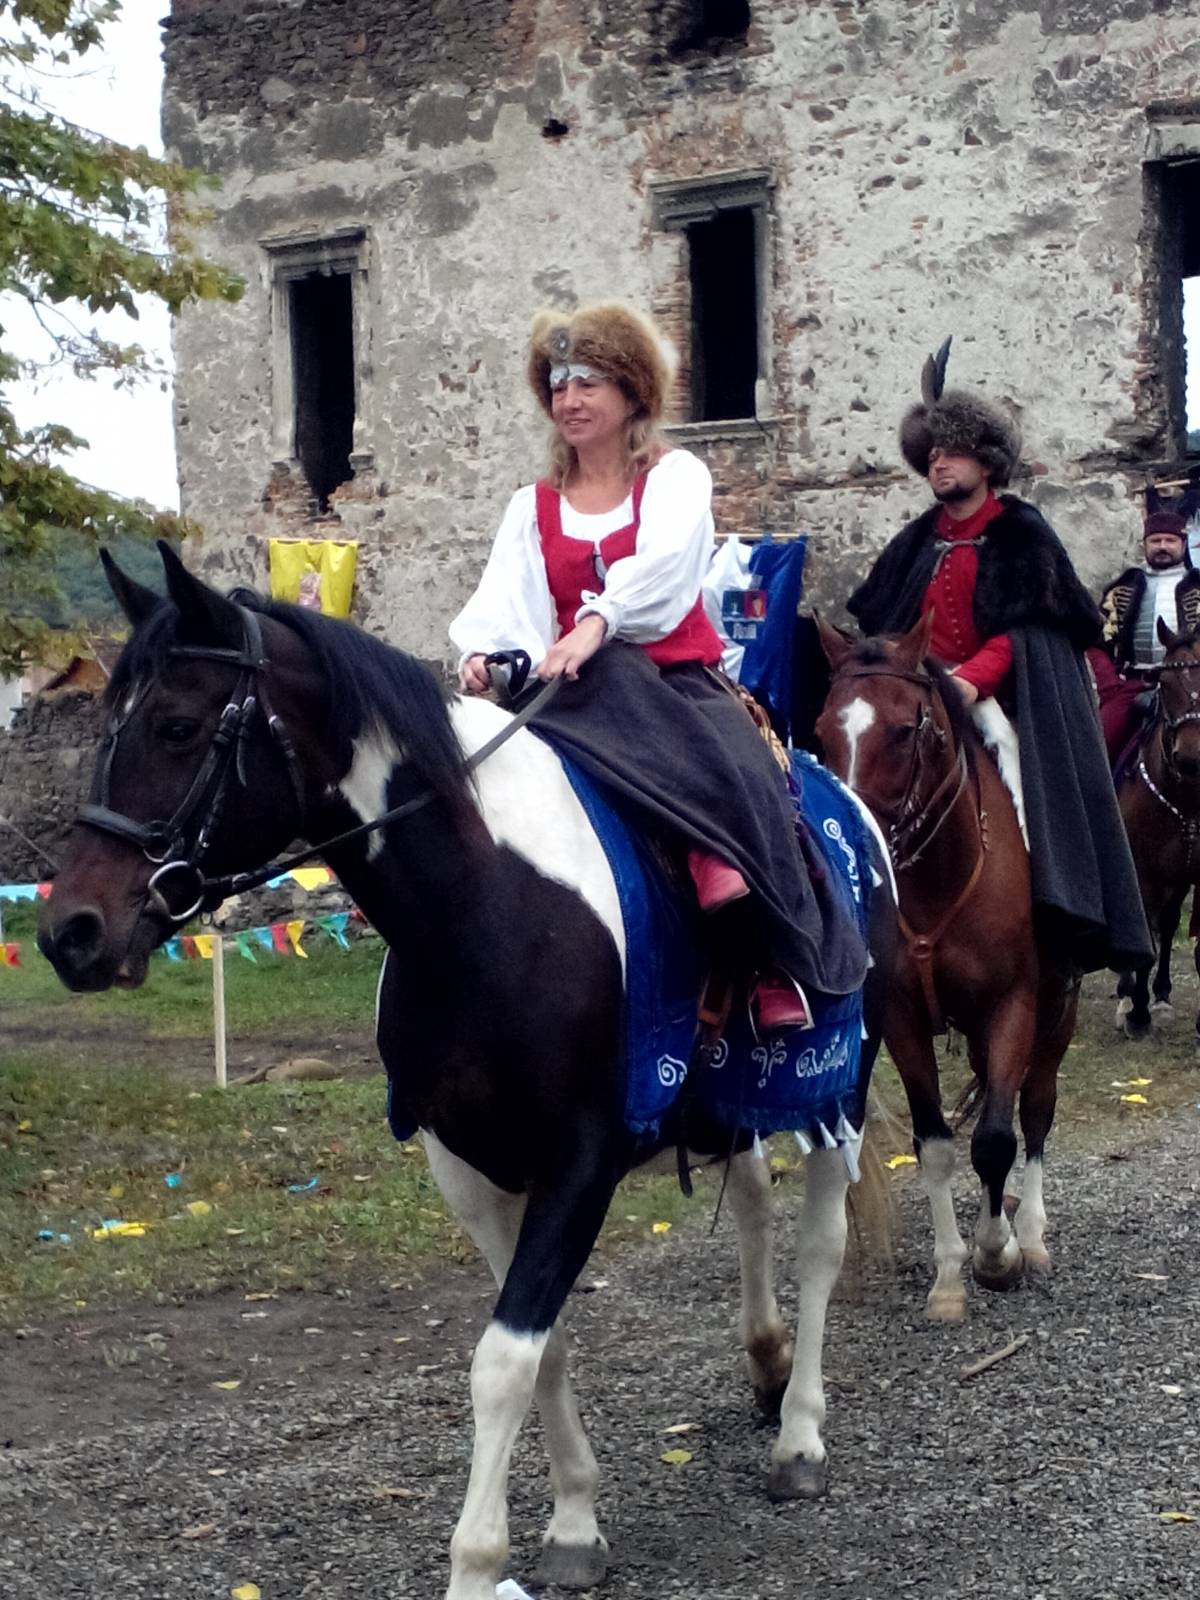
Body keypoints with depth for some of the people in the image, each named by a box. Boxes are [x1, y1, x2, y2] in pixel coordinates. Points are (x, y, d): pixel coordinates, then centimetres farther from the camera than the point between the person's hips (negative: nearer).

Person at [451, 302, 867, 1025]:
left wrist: (598, 620, -35)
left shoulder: (676, 476, 9)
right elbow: (503, 598, 0)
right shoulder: (534, 506, 19)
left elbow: (662, 563, -14)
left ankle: (777, 965, -32)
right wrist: (482, 652, -25)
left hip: (682, 679, -2)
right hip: (584, 689, 3)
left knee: (738, 778, -33)